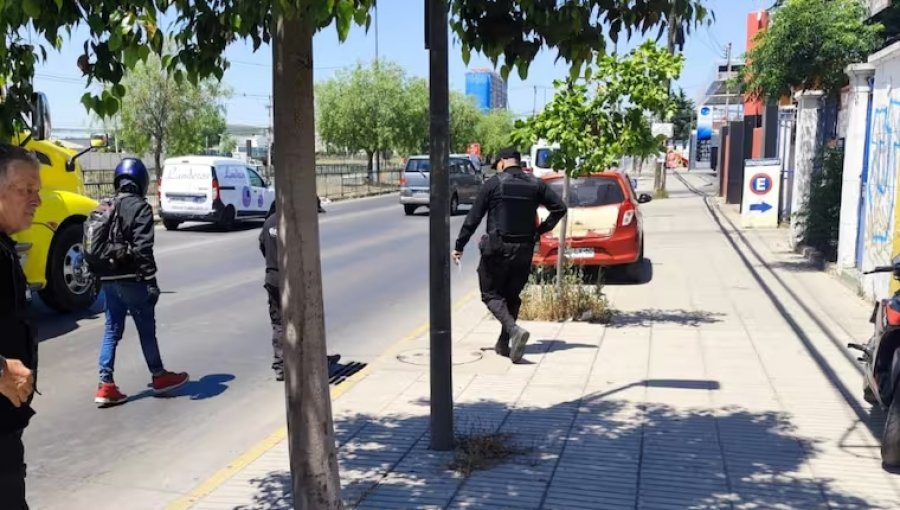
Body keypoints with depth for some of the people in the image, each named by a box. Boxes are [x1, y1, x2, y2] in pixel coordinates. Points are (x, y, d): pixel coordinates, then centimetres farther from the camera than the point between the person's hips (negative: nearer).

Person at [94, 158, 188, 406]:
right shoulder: (140, 207, -11)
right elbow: (142, 248, -19)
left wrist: (100, 274, 19)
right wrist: (151, 281, -18)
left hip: (108, 279, 7)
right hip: (132, 280, -7)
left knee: (112, 331, 10)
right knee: (146, 330, 7)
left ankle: (106, 386, 8)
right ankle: (159, 377, 21)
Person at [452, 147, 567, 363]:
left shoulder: (493, 183, -4)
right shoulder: (536, 184, 6)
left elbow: (473, 218, -5)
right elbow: (560, 208, 2)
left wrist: (459, 246, 1)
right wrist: (540, 230, 9)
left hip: (497, 248, -4)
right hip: (524, 249, 4)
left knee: (491, 294, 5)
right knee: (512, 295, 16)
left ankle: (514, 330, -19)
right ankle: (504, 344, 19)